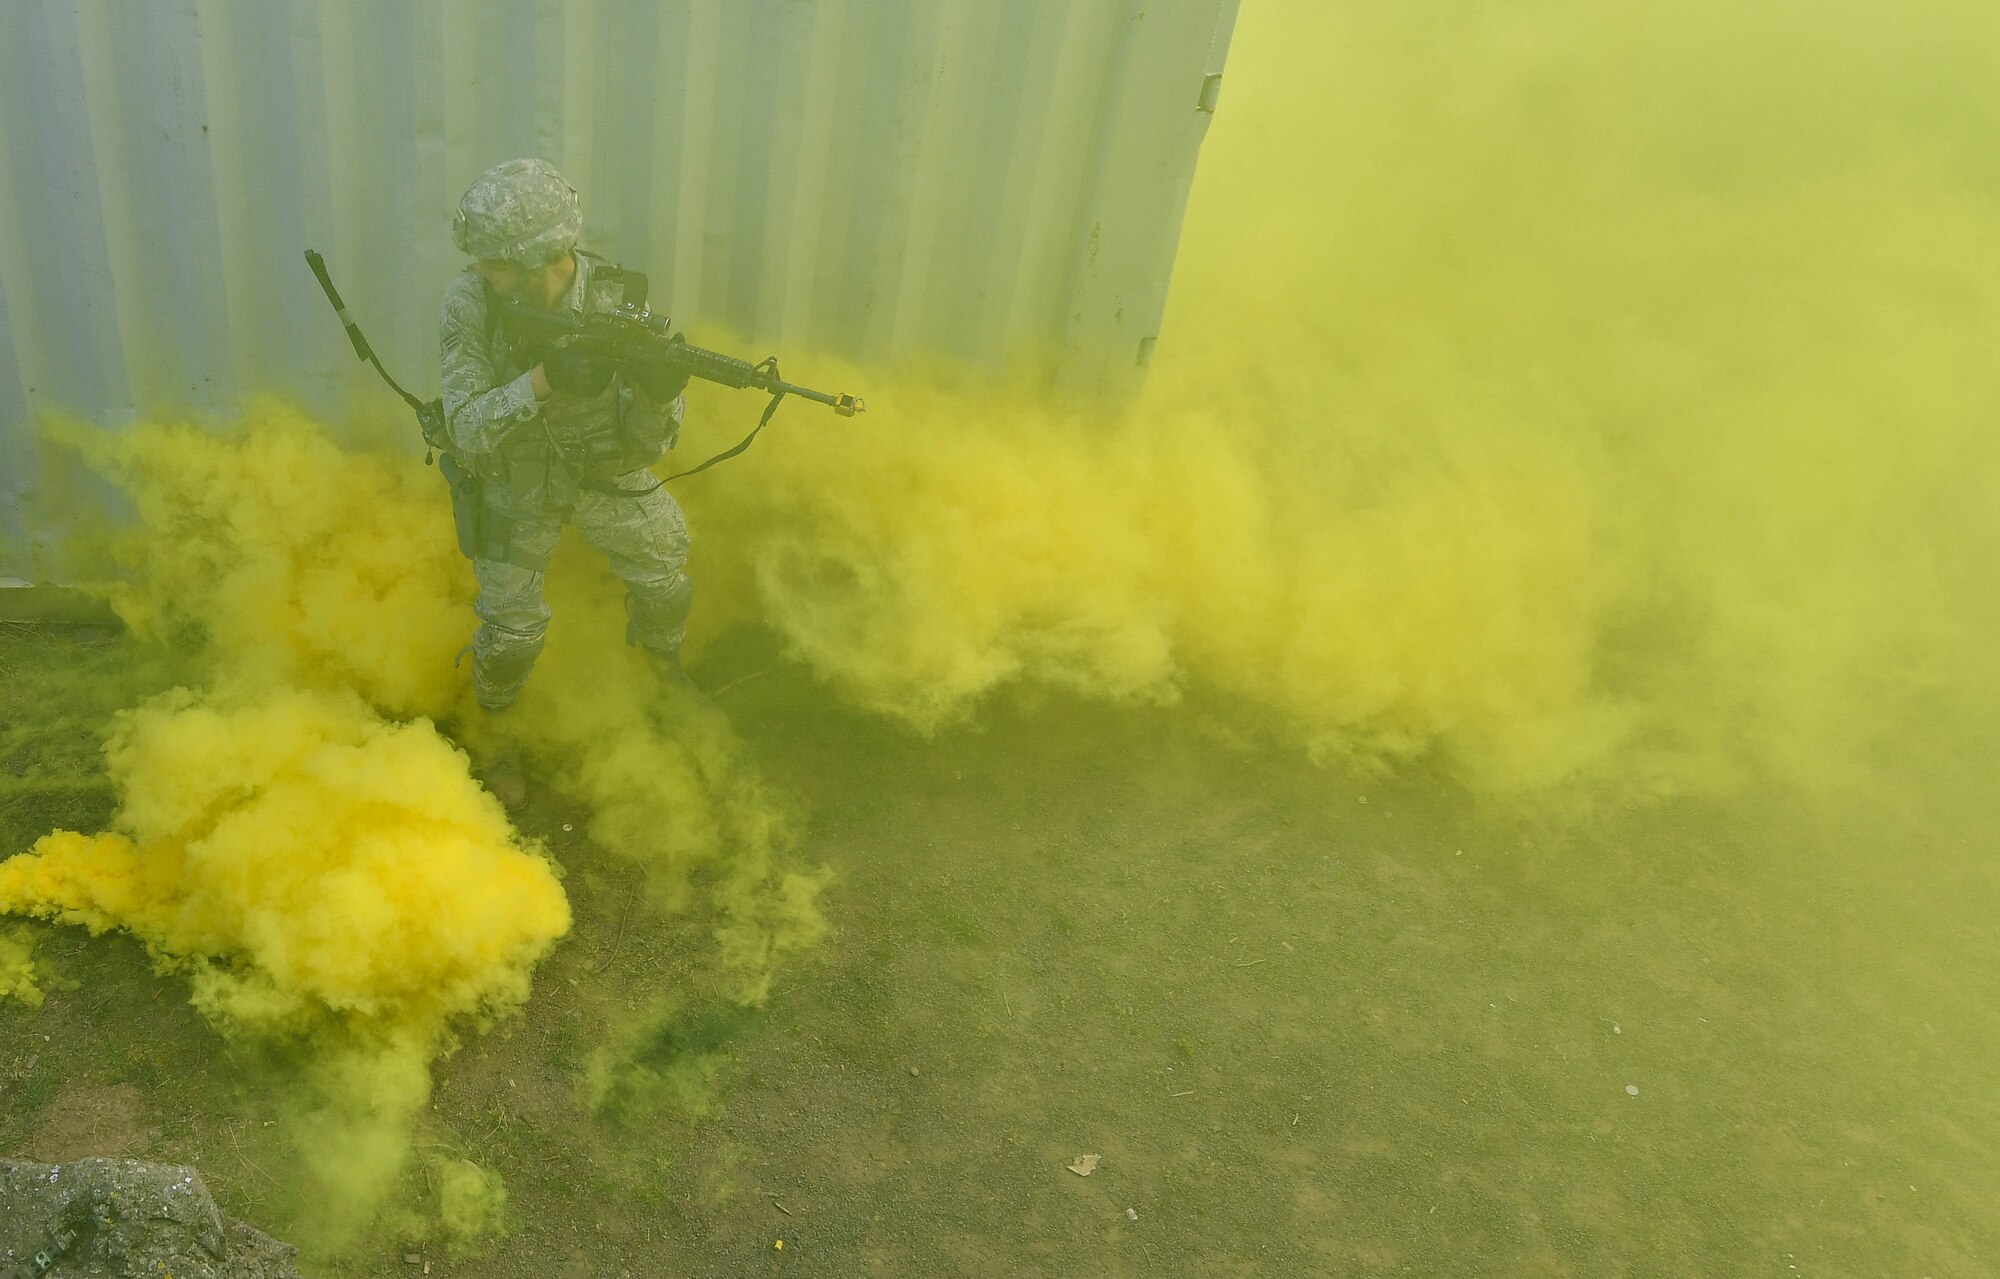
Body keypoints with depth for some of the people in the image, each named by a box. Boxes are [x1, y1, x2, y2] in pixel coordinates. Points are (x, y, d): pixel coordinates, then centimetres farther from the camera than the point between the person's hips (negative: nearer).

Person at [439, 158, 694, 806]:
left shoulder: (617, 302, -26)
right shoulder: (469, 302, -28)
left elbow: (648, 443, -24)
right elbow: (467, 430, -31)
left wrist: (657, 393, -48)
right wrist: (543, 380, -48)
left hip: (606, 474, 2)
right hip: (514, 482, -1)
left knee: (665, 585, 12)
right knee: (512, 630, 0)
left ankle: (665, 671, 46)